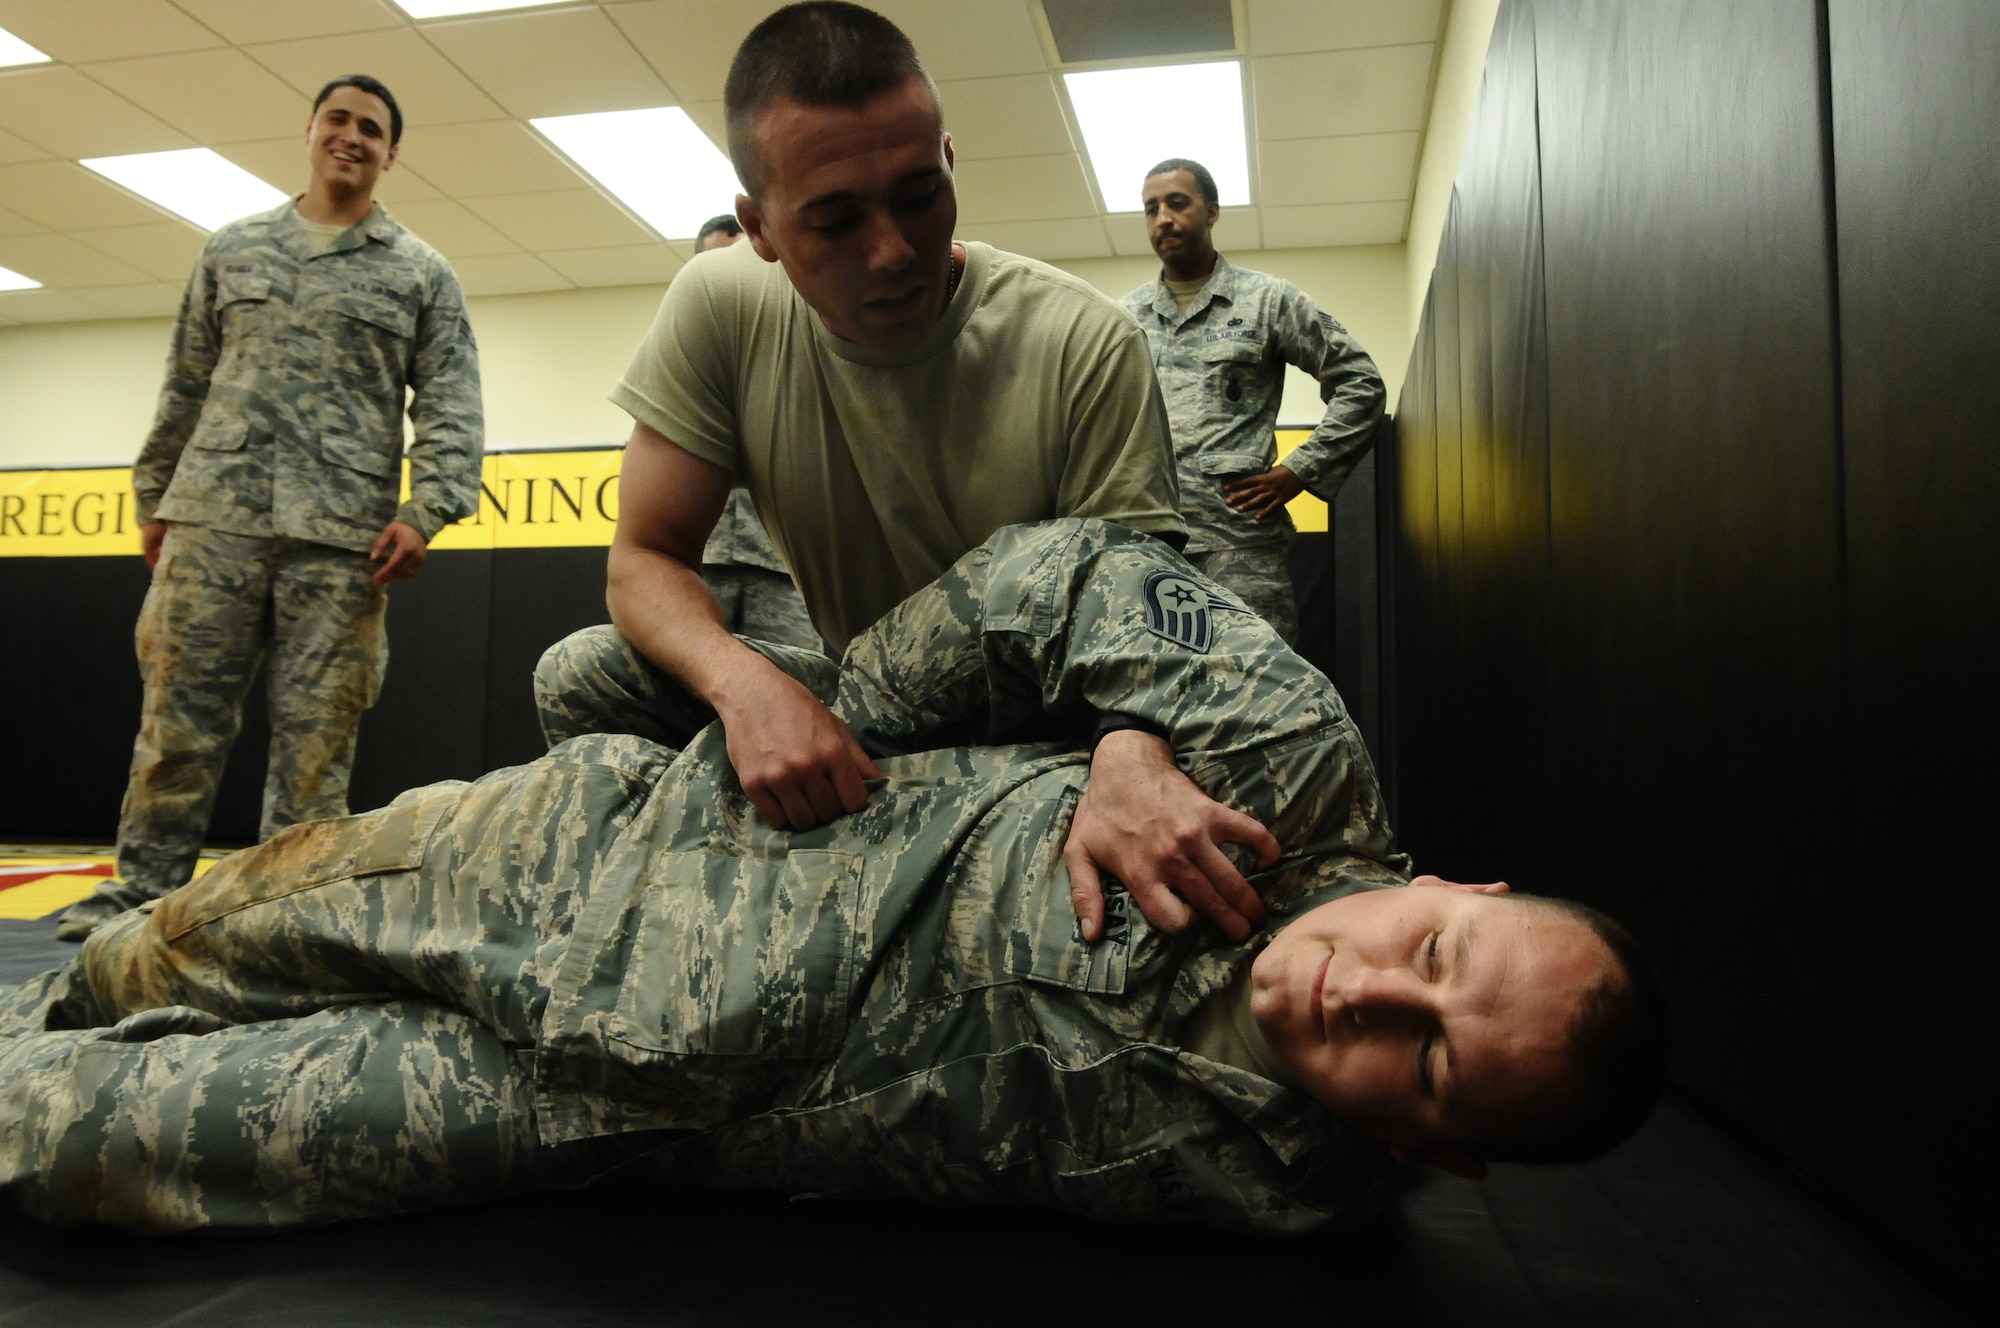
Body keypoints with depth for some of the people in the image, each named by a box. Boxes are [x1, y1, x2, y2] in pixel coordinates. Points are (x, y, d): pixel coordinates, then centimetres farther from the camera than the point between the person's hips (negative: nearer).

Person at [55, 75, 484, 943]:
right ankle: (143, 888, 12)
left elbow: (450, 407, 2)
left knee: (317, 733, -1)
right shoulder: (232, 251, 18)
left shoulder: (421, 274, 10)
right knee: (180, 713, 2)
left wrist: (426, 510, -11)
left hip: (342, 537, -2)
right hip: (212, 518, 2)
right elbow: (185, 389, 20)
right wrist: (153, 496, 16)